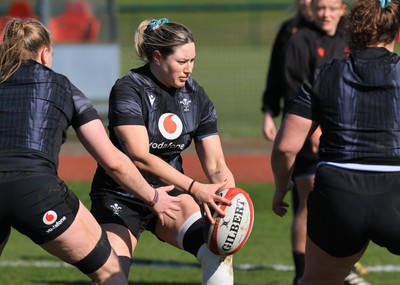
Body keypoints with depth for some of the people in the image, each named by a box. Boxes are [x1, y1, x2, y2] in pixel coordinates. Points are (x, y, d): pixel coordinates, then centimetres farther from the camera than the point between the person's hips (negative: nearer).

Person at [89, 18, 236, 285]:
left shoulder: (196, 96, -1)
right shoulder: (129, 90, -18)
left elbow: (216, 166, -3)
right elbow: (140, 157, -30)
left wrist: (231, 204, -23)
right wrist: (194, 188, -39)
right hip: (121, 198, -4)